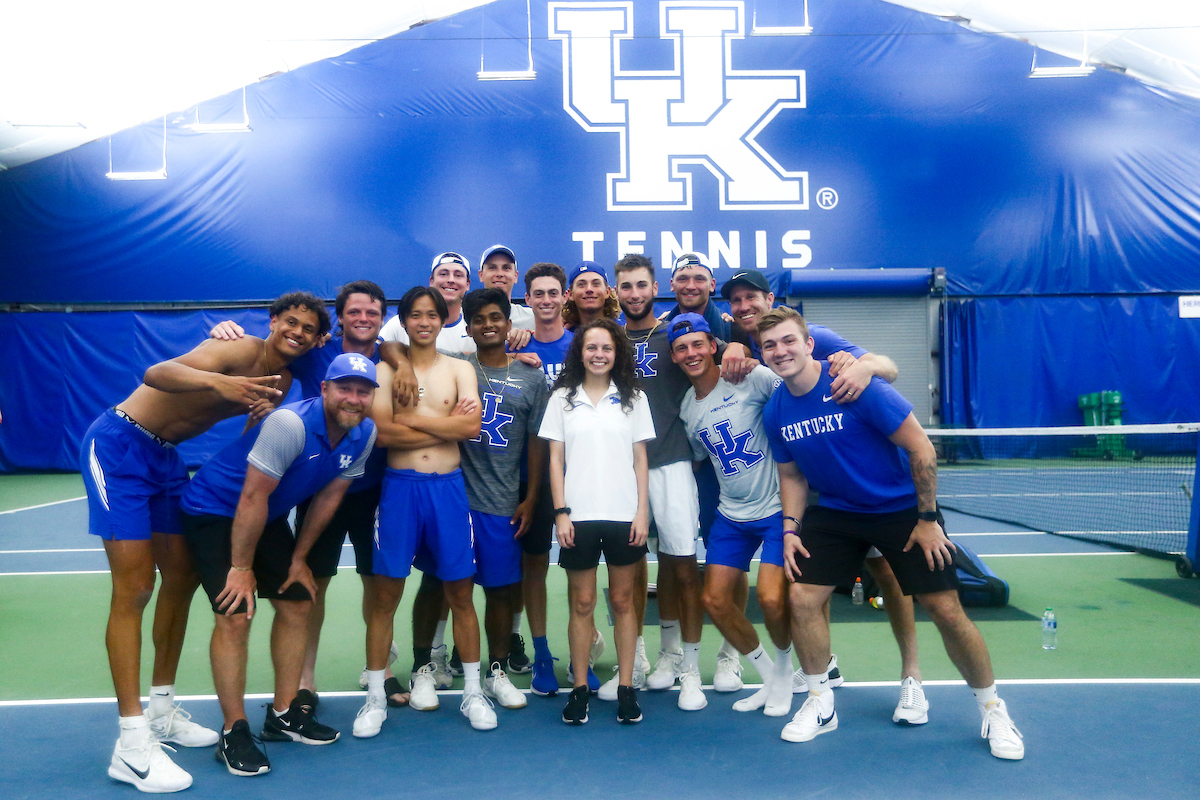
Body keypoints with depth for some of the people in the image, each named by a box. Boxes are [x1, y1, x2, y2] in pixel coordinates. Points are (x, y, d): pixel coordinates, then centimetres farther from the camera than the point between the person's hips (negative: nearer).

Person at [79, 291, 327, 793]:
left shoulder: (283, 382, 2)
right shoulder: (240, 351, -22)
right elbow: (157, 373, -38)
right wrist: (217, 382, -55)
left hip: (166, 457, 8)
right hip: (120, 446, -8)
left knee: (182, 577, 11)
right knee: (134, 587, -12)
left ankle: (162, 710, 26)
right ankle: (131, 744, -8)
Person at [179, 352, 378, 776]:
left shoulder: (364, 434, -10)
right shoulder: (290, 424, -32)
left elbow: (330, 495, 2)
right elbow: (253, 497, -27)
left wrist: (298, 558, 6)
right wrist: (241, 568, -20)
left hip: (268, 518, 8)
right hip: (214, 511, -7)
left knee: (297, 605, 8)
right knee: (235, 616, -15)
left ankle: (284, 714, 23)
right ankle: (234, 733, -1)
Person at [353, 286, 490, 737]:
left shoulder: (460, 369, 9)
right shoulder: (386, 370, 5)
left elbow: (472, 426, -7)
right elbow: (381, 431, -10)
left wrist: (412, 419, -8)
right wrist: (447, 424, -8)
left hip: (448, 487, 1)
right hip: (400, 486, -1)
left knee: (460, 594, 7)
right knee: (386, 595, 3)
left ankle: (473, 693, 20)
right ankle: (375, 698, 16)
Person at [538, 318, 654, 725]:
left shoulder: (633, 398, 7)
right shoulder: (562, 398, 6)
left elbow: (640, 459, 7)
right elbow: (555, 459, 4)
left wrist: (642, 512, -2)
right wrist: (560, 512, -4)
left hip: (624, 515, 0)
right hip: (579, 516, 0)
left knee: (622, 601, 7)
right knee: (582, 603, 6)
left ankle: (626, 686, 16)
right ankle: (580, 687, 15)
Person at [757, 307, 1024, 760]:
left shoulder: (855, 385, -23)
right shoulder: (774, 412, -6)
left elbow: (921, 448, -19)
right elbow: (792, 475, 9)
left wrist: (928, 519, -16)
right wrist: (790, 528, -4)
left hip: (903, 508, -4)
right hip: (834, 512, 5)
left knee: (946, 610, -5)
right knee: (801, 597, -7)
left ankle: (991, 709, 19)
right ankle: (820, 704, 14)